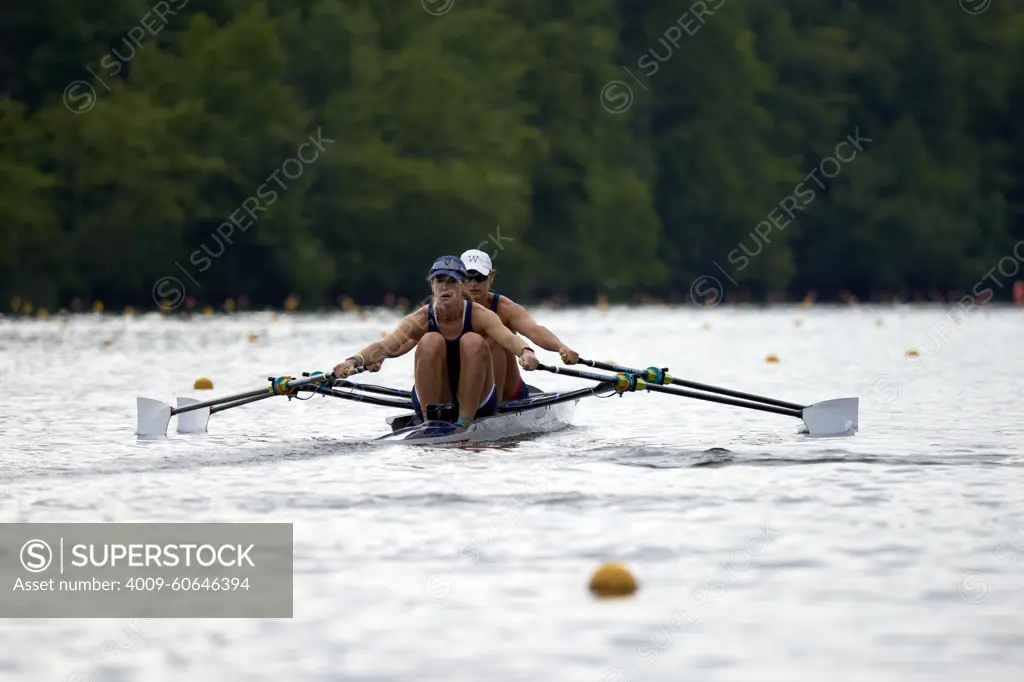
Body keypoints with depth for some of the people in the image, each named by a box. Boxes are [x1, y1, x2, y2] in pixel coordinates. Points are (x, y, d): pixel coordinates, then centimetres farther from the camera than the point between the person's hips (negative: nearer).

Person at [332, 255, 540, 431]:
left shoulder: (479, 316, -12)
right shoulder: (420, 319, -10)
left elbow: (507, 338, -32)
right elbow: (387, 346, -26)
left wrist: (525, 352, -56)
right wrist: (355, 360, -46)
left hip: (478, 403, 0)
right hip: (432, 400, 0)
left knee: (473, 341, -26)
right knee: (431, 341, -25)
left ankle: (465, 421, -24)